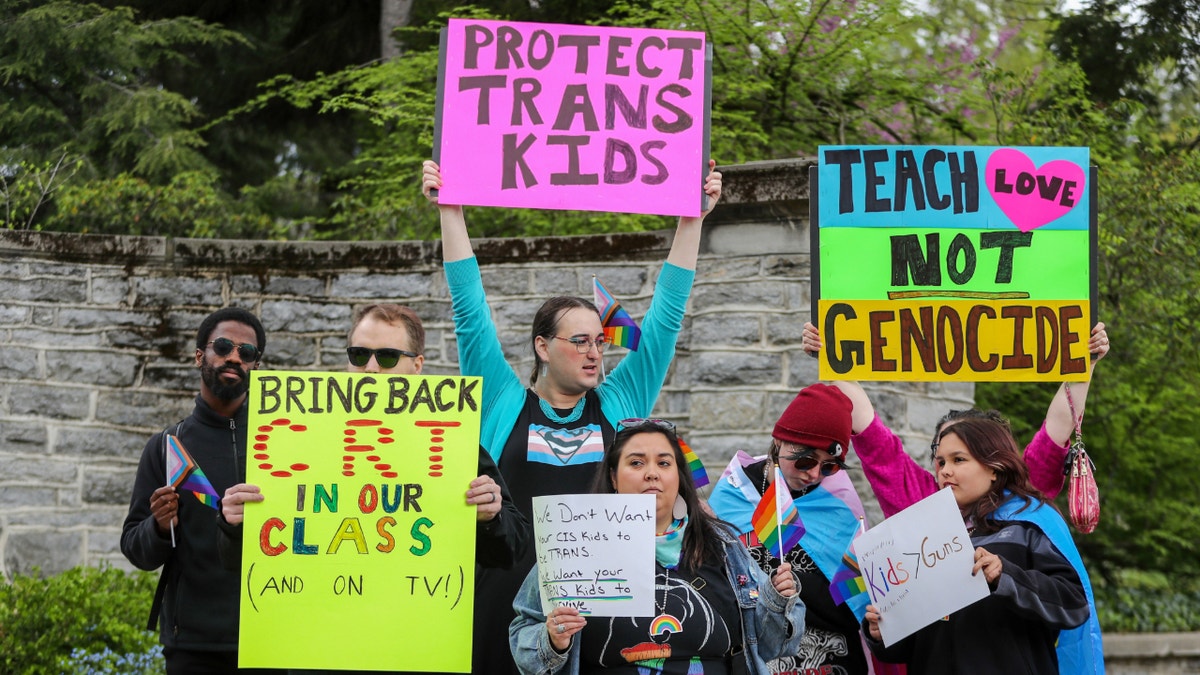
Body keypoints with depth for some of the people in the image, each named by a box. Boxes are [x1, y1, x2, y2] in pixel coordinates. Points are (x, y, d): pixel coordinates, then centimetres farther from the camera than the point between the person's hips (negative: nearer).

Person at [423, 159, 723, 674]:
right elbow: (471, 310, 3)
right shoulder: (504, 403, 6)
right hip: (511, 591, -1)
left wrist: (693, 219, 8)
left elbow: (666, 316, 10)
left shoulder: (619, 405, 11)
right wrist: (450, 213, 0)